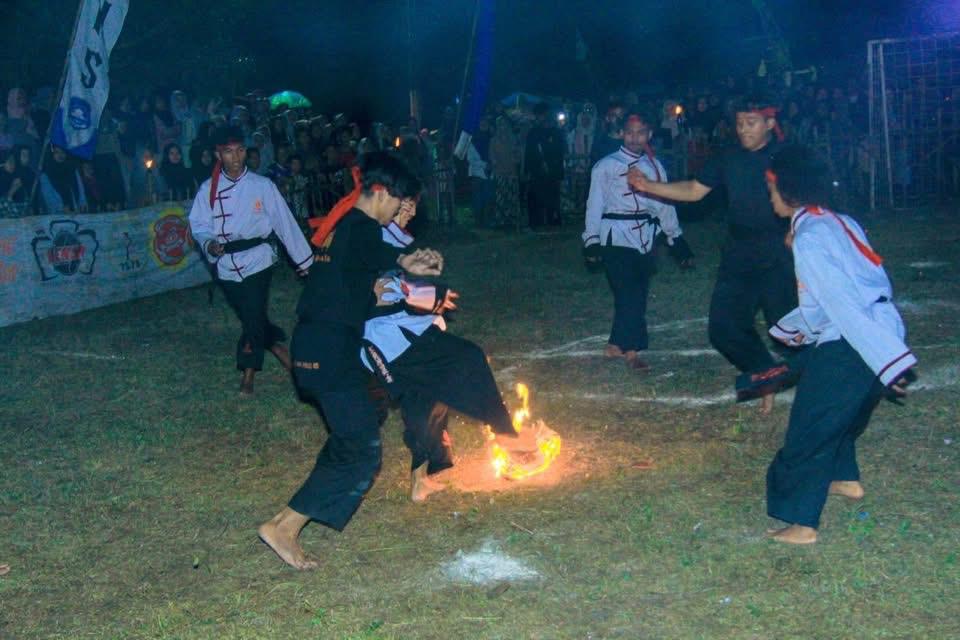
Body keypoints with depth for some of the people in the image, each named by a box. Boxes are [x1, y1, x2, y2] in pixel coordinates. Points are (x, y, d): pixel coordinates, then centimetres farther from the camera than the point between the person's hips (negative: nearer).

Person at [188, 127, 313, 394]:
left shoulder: (262, 185, -6)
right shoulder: (208, 189, 0)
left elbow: (285, 222, -4)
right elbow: (199, 224, 3)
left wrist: (304, 260, -3)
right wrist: (209, 243, -20)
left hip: (257, 259, -3)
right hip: (227, 264, 3)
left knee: (254, 317, -10)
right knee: (250, 317, 14)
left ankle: (248, 374, 6)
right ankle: (278, 347, 36)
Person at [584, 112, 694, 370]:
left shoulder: (654, 166, 12)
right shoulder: (606, 166, -1)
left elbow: (665, 204, 16)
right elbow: (595, 204, -3)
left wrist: (678, 242, 15)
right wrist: (592, 241, -10)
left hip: (645, 238, 5)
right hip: (616, 237, -5)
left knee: (637, 295, 6)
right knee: (629, 294, -12)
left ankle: (616, 346, 19)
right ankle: (631, 351, -6)